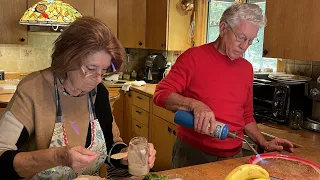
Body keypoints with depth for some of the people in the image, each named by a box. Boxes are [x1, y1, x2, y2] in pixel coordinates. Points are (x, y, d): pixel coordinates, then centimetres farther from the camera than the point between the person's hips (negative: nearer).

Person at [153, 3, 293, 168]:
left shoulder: (247, 68, 7)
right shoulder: (194, 57, -10)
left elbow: (246, 116, 15)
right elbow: (161, 94, -15)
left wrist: (264, 144, 5)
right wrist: (194, 104, -29)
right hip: (192, 153, -4)